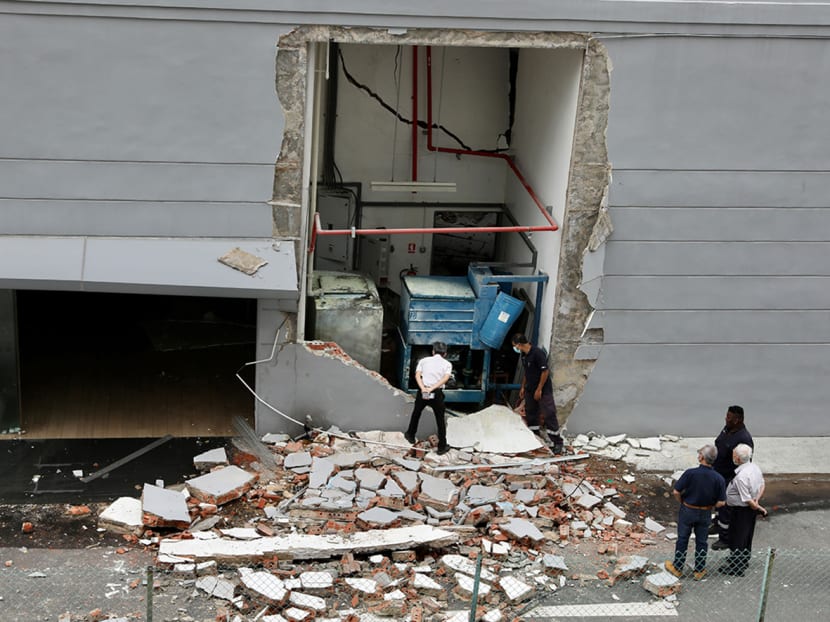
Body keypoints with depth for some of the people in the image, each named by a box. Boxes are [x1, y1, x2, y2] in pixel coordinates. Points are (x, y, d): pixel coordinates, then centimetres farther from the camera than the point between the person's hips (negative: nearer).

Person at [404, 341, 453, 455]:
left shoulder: (424, 360, 11)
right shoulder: (447, 364, 7)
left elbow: (417, 375, -4)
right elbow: (445, 378, -11)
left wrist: (423, 388, -16)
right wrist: (432, 388, -17)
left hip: (422, 392, 2)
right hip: (437, 393, -1)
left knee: (416, 413, 26)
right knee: (440, 420, 10)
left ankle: (410, 435, 41)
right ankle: (442, 447, 13)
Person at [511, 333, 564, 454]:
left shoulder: (538, 353, -21)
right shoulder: (524, 355, 7)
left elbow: (545, 371, -21)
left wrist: (539, 389, -18)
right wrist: (523, 387, 16)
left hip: (543, 390, -9)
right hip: (530, 390, 9)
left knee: (549, 415, -9)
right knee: (530, 414, 14)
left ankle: (558, 443, -4)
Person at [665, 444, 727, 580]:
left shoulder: (690, 473, -25)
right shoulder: (718, 478, -17)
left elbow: (676, 492, -19)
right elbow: (721, 502, -13)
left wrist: (682, 502, 1)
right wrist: (709, 506, 6)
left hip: (687, 511, -2)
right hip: (705, 514, 2)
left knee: (682, 539, 15)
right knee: (702, 541, 17)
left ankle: (677, 568, 26)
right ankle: (699, 571, 28)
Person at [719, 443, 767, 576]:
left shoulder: (741, 476, -32)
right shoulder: (755, 467, -4)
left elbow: (747, 500, -27)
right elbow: (762, 485, 11)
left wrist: (760, 509, -12)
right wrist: (757, 499, 0)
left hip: (740, 510, -9)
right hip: (750, 510, 9)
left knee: (737, 538, 8)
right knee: (747, 536, 25)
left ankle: (736, 567, 21)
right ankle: (744, 561, 42)